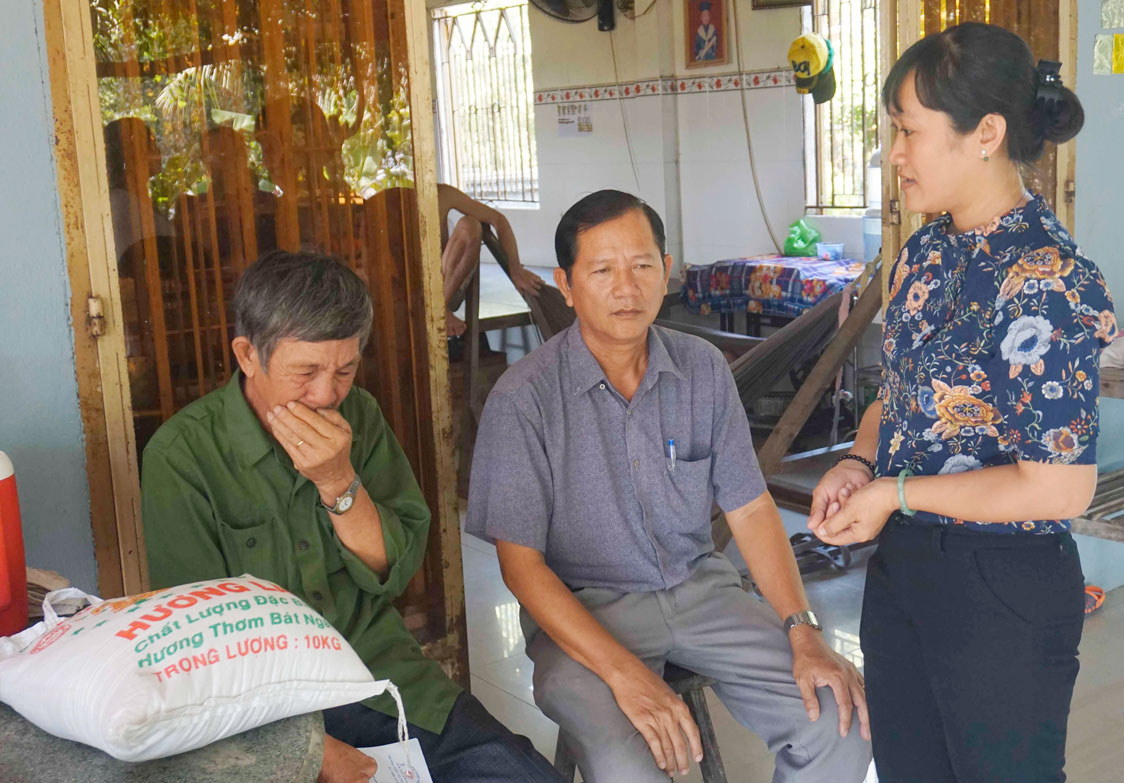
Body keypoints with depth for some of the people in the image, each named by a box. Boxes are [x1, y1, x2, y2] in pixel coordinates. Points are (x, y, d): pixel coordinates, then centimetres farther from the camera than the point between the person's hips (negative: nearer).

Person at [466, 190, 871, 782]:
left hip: (699, 586, 4)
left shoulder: (703, 369, 1)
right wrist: (625, 674, -22)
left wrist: (802, 630, -8)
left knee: (840, 717, -13)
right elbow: (521, 563, -12)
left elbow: (749, 508, 5)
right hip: (580, 609, -4)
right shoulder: (523, 399, -13)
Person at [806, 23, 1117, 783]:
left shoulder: (1044, 281, -21)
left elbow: (1058, 489, -23)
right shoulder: (928, 252, 4)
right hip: (901, 564, 8)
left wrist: (897, 493, -16)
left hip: (1005, 587, -7)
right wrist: (860, 461, -3)